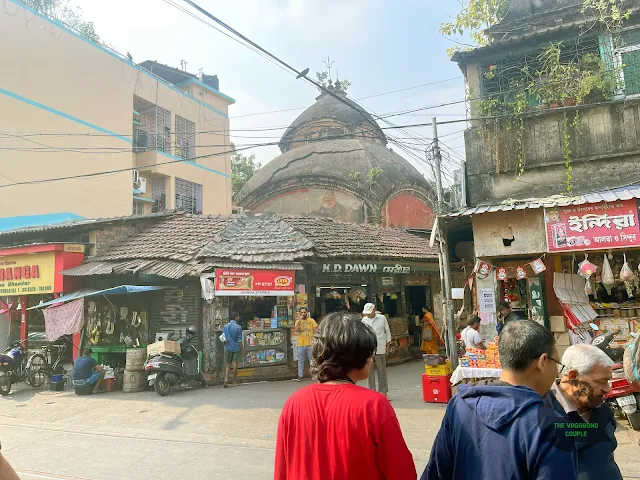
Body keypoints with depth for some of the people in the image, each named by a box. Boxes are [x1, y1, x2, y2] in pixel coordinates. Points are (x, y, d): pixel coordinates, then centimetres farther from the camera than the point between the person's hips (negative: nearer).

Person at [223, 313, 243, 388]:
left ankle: (226, 379, -7)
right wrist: (241, 350, -3)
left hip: (228, 348, 3)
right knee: (235, 364, 6)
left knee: (227, 364, 10)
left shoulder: (225, 326, 2)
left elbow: (223, 339, 5)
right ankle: (235, 382, 14)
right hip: (236, 348, -3)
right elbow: (239, 340, -11)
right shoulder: (238, 327, -11)